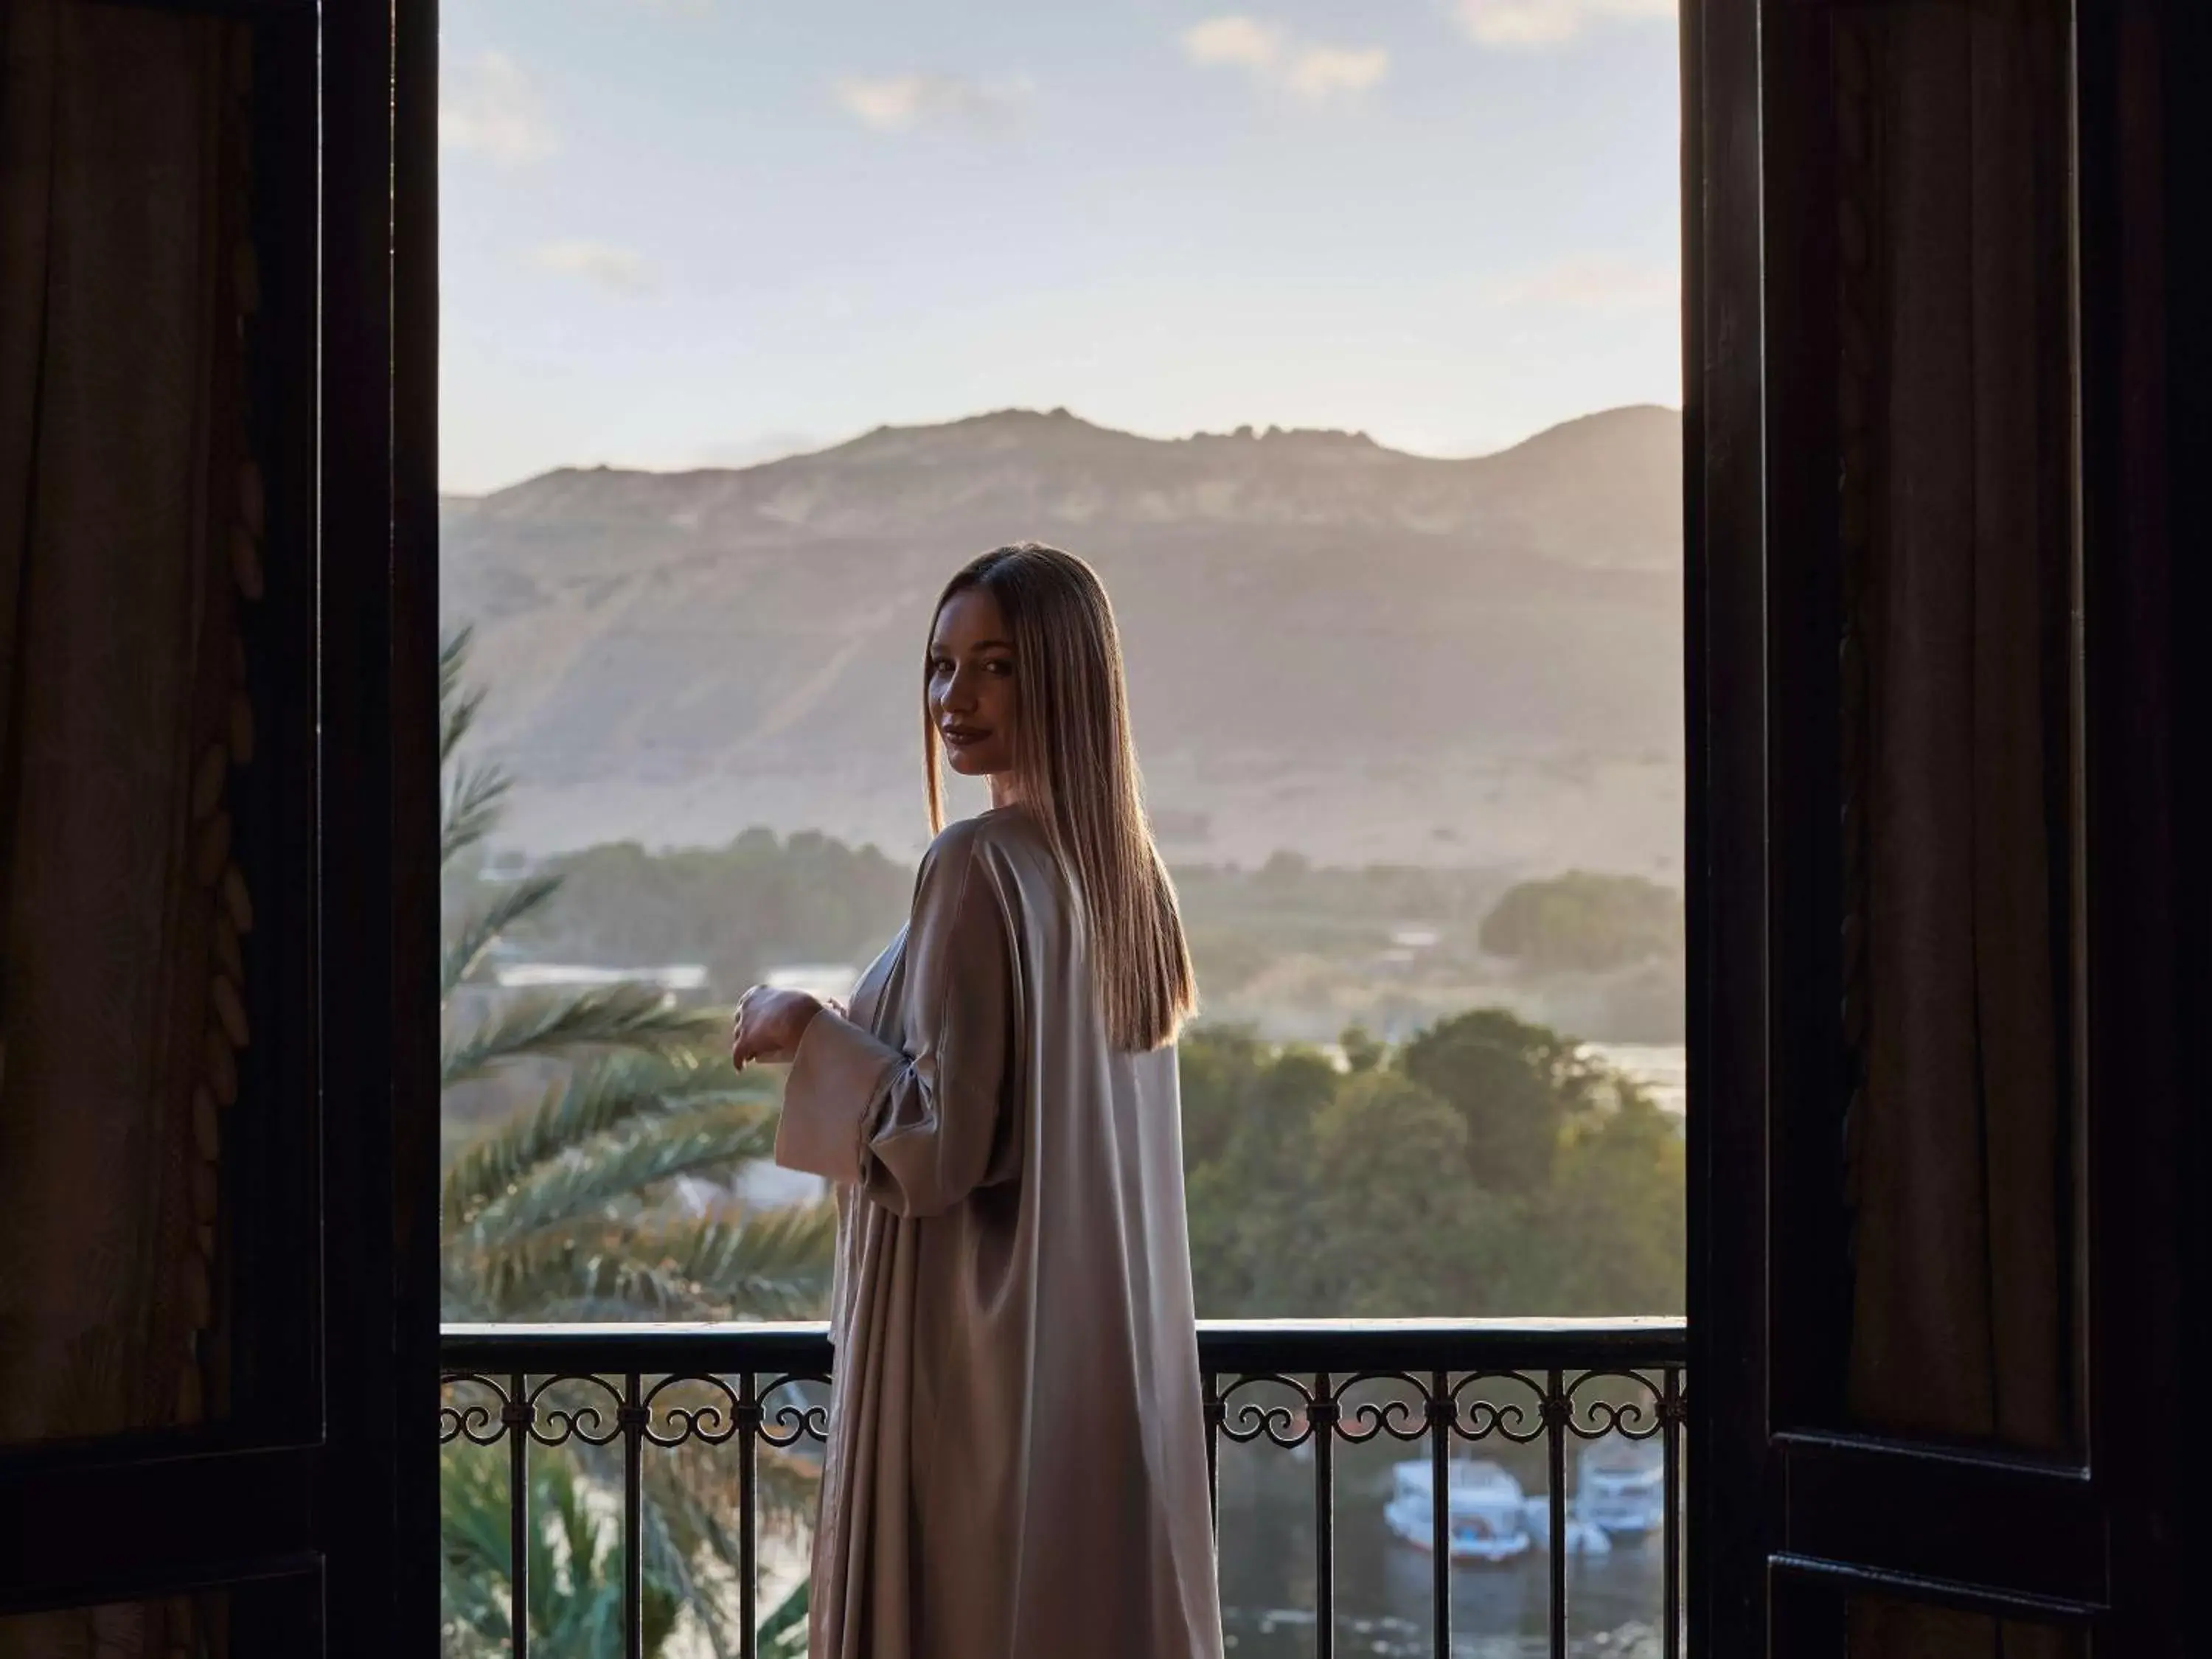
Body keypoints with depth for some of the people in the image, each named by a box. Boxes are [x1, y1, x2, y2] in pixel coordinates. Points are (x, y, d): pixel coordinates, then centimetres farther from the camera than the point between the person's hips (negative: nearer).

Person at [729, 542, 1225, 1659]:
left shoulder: (979, 866, -15)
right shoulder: (1126, 868, 10)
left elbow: (942, 1141, -19)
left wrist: (805, 1030, -6)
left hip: (981, 1355, -8)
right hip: (1112, 1347, 8)